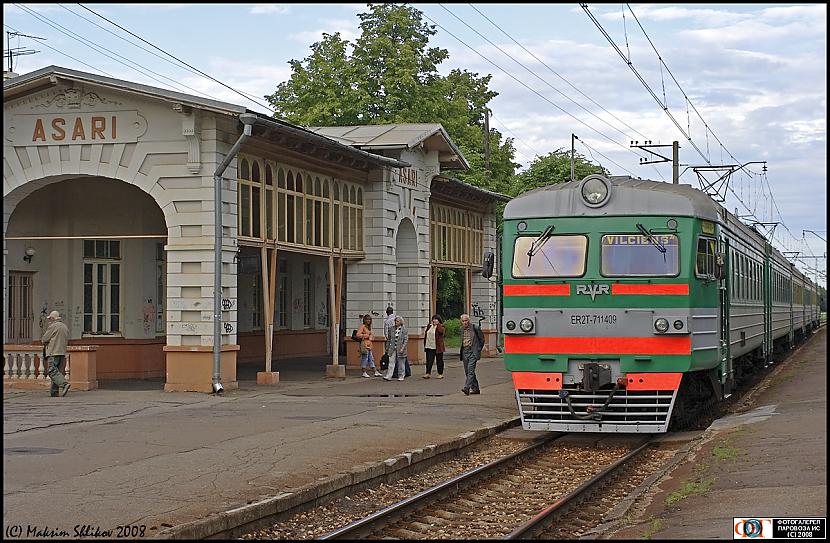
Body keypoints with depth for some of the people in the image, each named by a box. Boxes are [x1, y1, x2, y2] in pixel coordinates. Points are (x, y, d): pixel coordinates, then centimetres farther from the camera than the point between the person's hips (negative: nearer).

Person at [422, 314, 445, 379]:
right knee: (429, 360, 0)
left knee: (439, 360, 5)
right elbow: (425, 334, 19)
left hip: (438, 347, -4)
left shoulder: (440, 326, -2)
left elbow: (440, 331, -25)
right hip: (429, 346, 4)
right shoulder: (429, 326, 14)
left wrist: (437, 324, -14)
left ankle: (441, 374, 13)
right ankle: (427, 373, -2)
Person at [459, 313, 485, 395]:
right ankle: (475, 388, 19)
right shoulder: (461, 329, 10)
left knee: (470, 370, -17)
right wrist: (462, 350, 15)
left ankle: (467, 388, -25)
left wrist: (478, 349, 2)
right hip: (464, 352, 6)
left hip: (473, 352, -6)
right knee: (467, 372, 9)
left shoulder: (475, 328, -7)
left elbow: (482, 339, 2)